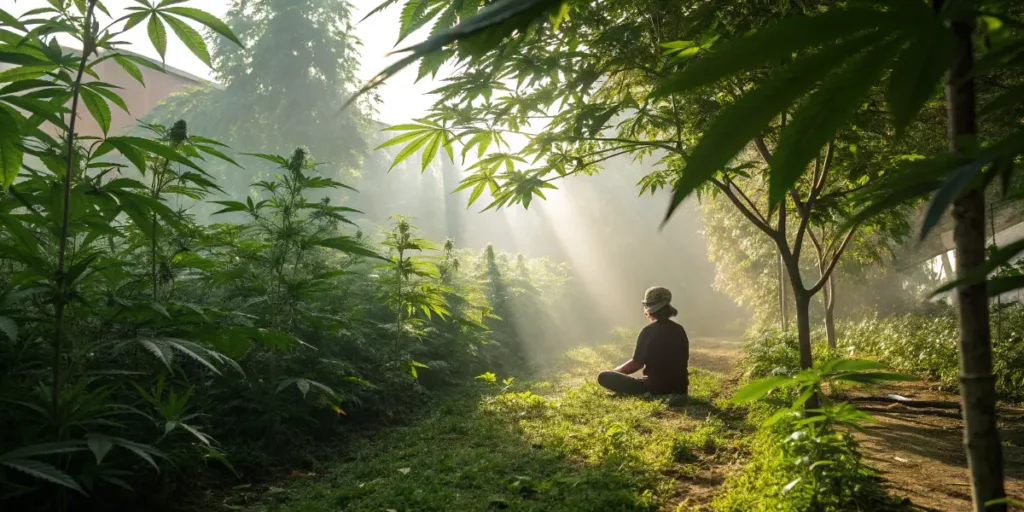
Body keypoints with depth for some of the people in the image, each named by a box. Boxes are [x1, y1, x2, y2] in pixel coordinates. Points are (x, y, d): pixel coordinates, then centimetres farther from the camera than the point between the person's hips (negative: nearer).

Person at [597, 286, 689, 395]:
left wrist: (614, 371, 7)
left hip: (656, 389, -8)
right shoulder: (679, 330, 5)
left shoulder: (649, 331, -14)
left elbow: (636, 364, -11)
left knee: (603, 377, -7)